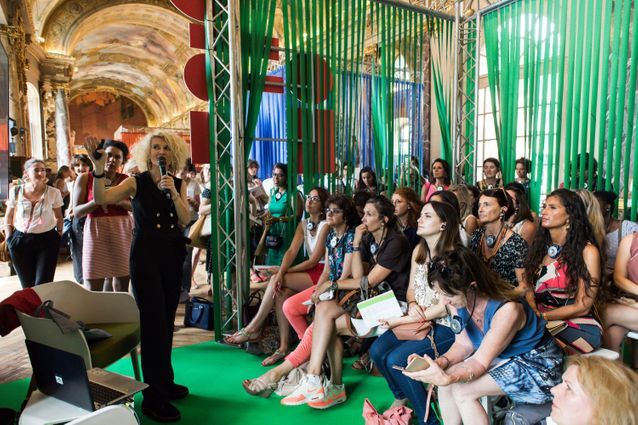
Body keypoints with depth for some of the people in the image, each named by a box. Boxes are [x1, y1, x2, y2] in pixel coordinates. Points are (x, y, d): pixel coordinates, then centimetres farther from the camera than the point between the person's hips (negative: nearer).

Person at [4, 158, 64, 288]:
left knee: (42, 285, -4)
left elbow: (59, 217, 8)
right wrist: (9, 237, 4)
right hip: (20, 240, 1)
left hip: (47, 240, -1)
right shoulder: (16, 191, -3)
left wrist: (59, 234, 2)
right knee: (27, 286, 11)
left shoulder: (54, 193, -5)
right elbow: (8, 216, 9)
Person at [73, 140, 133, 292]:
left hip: (122, 233, 1)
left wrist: (119, 201, -15)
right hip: (96, 233, -1)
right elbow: (77, 212, -1)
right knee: (92, 290, 0)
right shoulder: (85, 178, 4)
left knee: (122, 287, 6)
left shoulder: (126, 180, 6)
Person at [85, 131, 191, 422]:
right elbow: (101, 198, -16)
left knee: (167, 320, 12)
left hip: (173, 254, 4)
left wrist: (173, 192, -16)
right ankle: (155, 397, 5)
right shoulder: (136, 183, -2)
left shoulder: (178, 185, 6)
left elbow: (185, 220, -4)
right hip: (145, 254, -4)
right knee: (153, 321, -5)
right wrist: (99, 168, -28)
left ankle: (165, 382, 27)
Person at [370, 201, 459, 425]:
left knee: (396, 360, -21)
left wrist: (403, 320, -18)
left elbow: (446, 305, -20)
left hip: (447, 325, -7)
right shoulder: (418, 251, 6)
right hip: (419, 321, 7)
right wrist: (412, 305, -11)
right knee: (377, 351, -11)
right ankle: (402, 397, 18)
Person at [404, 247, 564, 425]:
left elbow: (481, 362, -29)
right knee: (444, 376, -12)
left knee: (462, 391, -20)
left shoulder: (507, 310, -34)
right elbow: (464, 345, -7)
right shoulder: (459, 299, -15)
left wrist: (446, 378, -46)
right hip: (500, 356, 7)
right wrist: (440, 362, -27)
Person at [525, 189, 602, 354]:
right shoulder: (540, 245, 8)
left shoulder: (587, 250, -9)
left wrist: (542, 317, -11)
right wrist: (534, 313, -15)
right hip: (541, 324, 6)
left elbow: (583, 307, -9)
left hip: (579, 328, -5)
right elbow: (529, 288, 5)